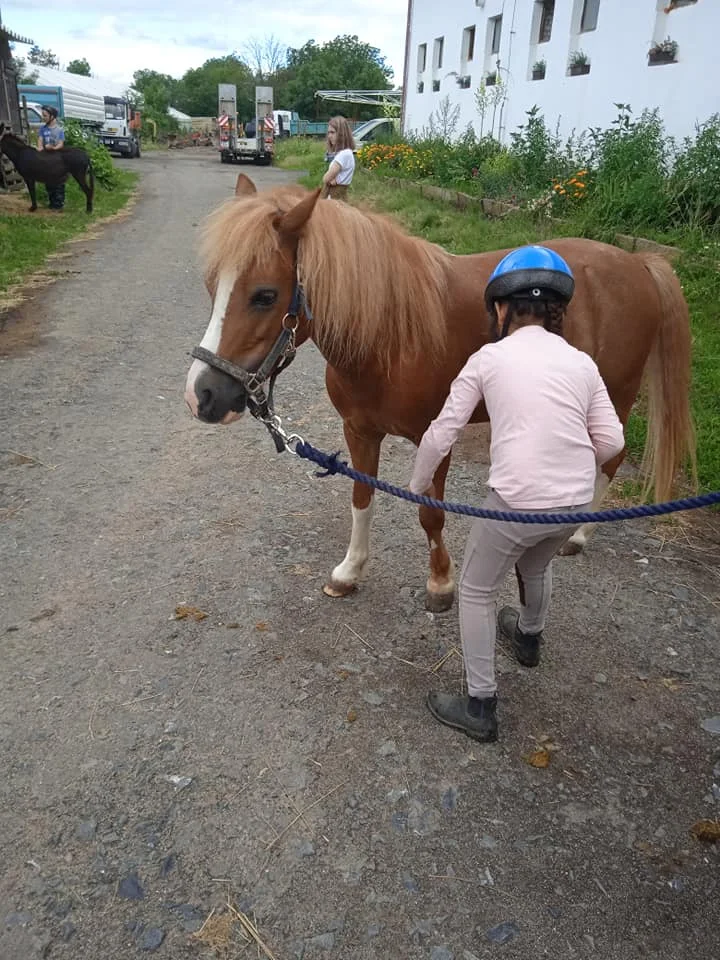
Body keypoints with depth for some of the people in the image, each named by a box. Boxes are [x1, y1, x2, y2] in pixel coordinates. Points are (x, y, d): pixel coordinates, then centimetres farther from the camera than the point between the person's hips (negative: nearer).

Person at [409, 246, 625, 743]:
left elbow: (440, 435, 0)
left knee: (477, 593, 19)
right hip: (577, 504, 5)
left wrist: (419, 484, 16)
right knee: (536, 566, 35)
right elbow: (611, 441, 5)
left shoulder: (489, 358, 0)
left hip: (516, 503, -5)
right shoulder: (582, 362, 9)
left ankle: (480, 707, 25)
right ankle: (529, 638, 63)